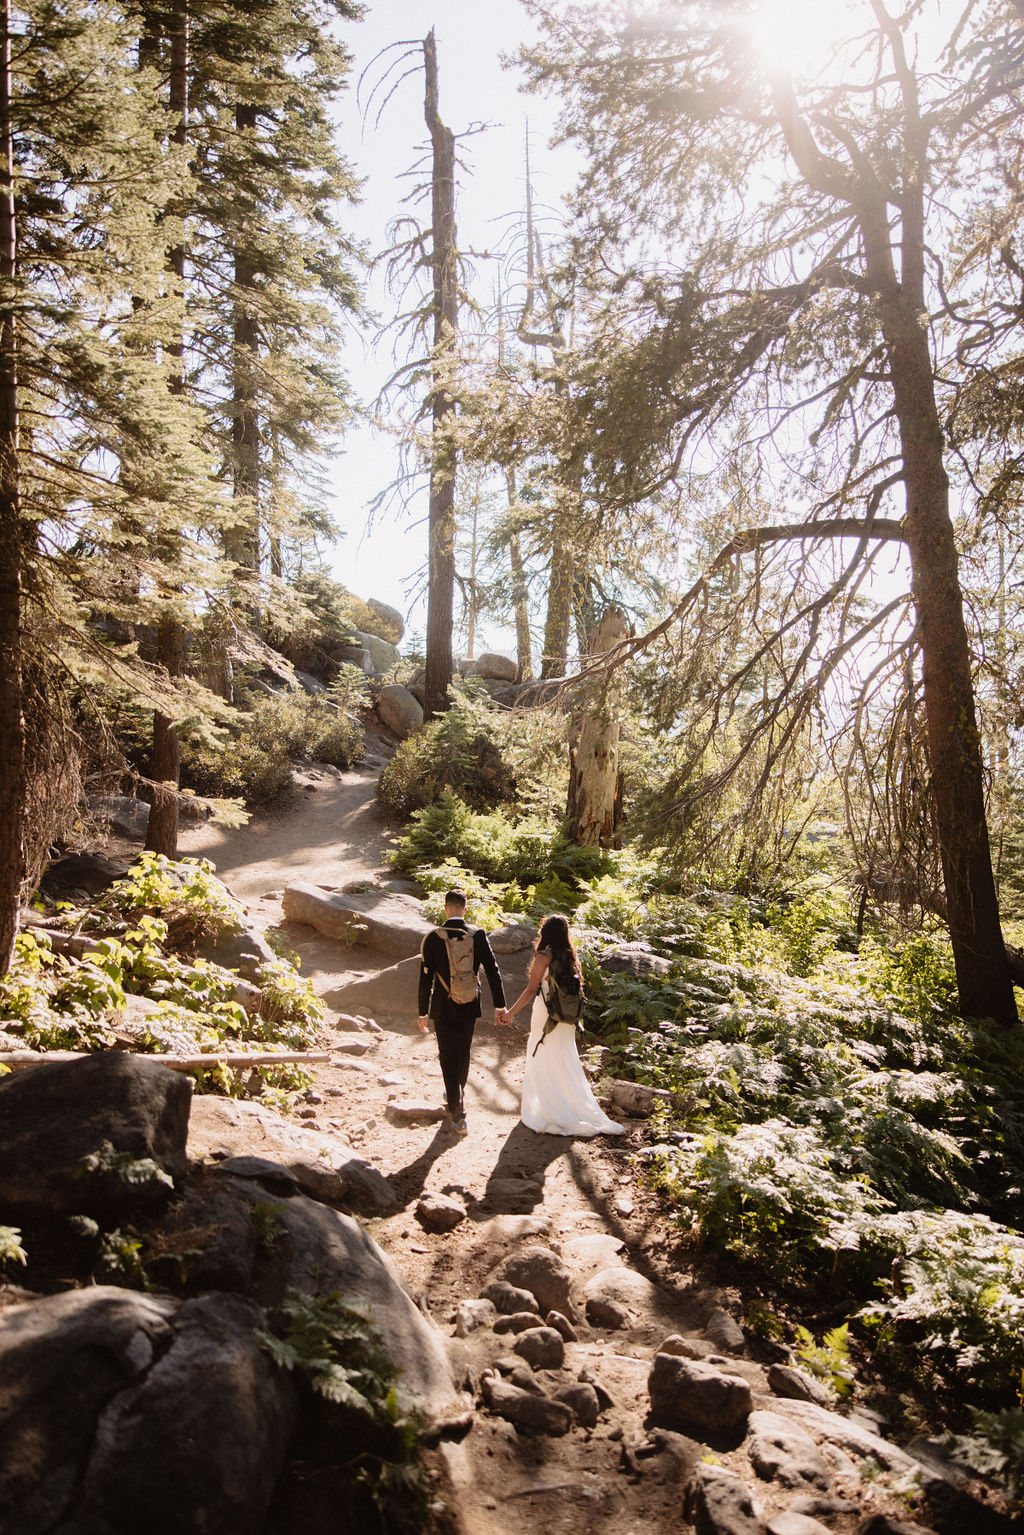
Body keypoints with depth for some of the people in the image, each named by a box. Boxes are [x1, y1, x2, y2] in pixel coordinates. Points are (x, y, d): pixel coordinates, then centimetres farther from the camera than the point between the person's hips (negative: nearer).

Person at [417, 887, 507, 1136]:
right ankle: (458, 1094, 45)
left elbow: (426, 979, -12)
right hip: (470, 1006, 3)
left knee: (448, 1058, 6)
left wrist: (423, 1013, -3)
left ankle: (458, 1114, 4)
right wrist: (500, 1005, 2)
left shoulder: (433, 938, -14)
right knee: (463, 1053, 23)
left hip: (444, 1007, -3)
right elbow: (493, 970, -6)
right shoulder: (478, 935, -8)